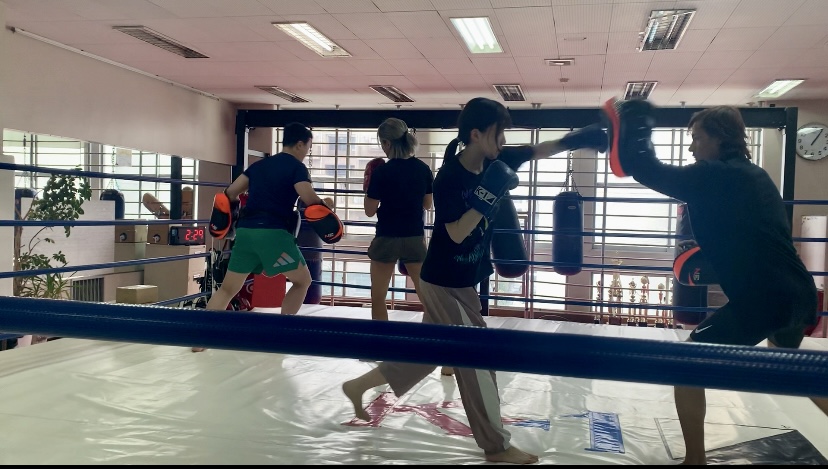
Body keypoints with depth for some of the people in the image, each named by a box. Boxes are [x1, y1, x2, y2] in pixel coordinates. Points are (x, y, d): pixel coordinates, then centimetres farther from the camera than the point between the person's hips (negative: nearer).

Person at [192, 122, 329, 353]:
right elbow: (309, 199, -12)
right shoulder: (297, 167, 2)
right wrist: (325, 204, 6)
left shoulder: (259, 165, 21)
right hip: (274, 233, -6)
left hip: (245, 230, 6)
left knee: (228, 288, 14)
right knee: (302, 280, 11)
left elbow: (231, 193, 18)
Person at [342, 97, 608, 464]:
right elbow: (457, 233, -25)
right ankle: (497, 447, 15)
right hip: (446, 284, -9)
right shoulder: (449, 178, -22)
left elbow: (540, 150, 9)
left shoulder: (492, 161, 0)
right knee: (477, 361, 0)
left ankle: (360, 386, 35)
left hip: (460, 281, 9)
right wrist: (488, 196, -31)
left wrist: (574, 139, -3)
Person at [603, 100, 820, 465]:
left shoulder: (714, 175, -10)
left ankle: (695, 459, 4)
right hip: (798, 292, 10)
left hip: (762, 297, -9)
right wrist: (708, 257, 22)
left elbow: (642, 168, -12)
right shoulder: (754, 176, 16)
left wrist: (634, 120, 1)